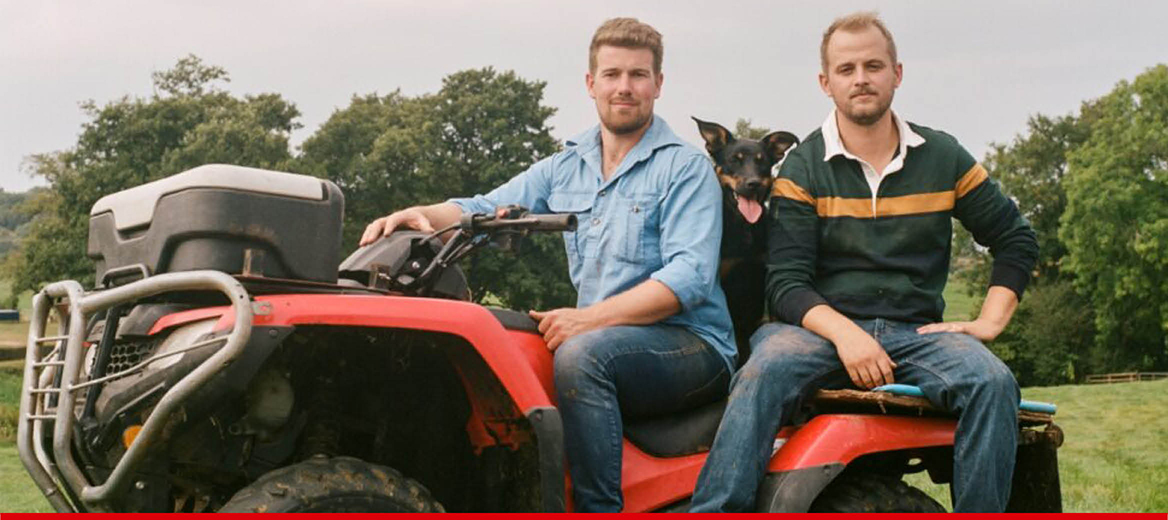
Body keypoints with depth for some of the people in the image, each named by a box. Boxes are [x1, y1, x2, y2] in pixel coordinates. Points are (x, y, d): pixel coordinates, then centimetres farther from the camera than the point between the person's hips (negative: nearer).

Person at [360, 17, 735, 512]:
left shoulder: (686, 167, -3)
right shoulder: (564, 168, 16)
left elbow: (689, 276, -14)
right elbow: (485, 209, 12)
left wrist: (590, 317, -25)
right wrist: (422, 214, -11)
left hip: (691, 345, -5)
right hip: (605, 345, 6)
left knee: (581, 354, -33)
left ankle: (599, 507, -26)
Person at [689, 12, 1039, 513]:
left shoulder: (942, 157, 11)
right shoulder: (803, 166, 4)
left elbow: (1016, 239, 19)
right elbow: (786, 280, -4)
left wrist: (988, 323, 4)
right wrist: (843, 333, -22)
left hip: (917, 334, 2)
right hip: (824, 327, -2)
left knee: (992, 382, -28)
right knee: (764, 371, -34)